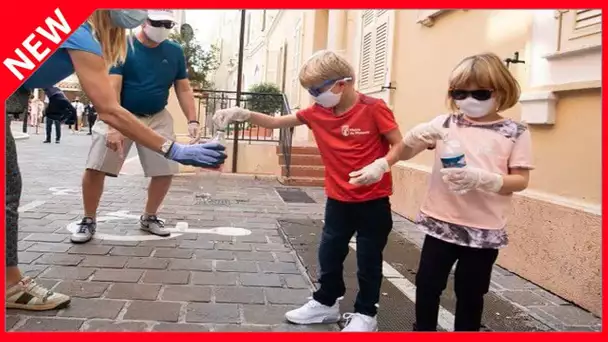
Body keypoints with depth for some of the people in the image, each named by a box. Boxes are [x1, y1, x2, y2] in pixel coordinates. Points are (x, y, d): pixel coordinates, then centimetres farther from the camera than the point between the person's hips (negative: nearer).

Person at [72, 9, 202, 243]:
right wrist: (112, 127, -34)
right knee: (95, 168, -10)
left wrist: (192, 121, -9)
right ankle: (88, 221, 11)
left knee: (166, 171, 1)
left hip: (157, 118, 4)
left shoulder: (174, 52, -1)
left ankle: (149, 218, 23)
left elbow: (183, 89, 4)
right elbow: (111, 89, -22)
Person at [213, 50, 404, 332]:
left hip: (373, 200, -5)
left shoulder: (373, 109, -17)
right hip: (338, 199, 5)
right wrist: (243, 114, -16)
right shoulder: (317, 112, -2)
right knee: (329, 253, 16)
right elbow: (275, 122, -2)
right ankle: (326, 303, 35)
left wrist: (383, 164, -31)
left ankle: (365, 314, 25)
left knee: (368, 259, 8)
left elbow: (401, 145, -12)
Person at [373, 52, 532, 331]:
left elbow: (520, 181, -5)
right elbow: (402, 154, 3)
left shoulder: (515, 132, -3)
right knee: (427, 283, 8)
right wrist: (414, 138, -20)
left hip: (484, 230, -2)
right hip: (441, 223, 2)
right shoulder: (445, 124, 1)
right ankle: (423, 329, 29)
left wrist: (482, 179, -23)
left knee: (470, 293, 12)